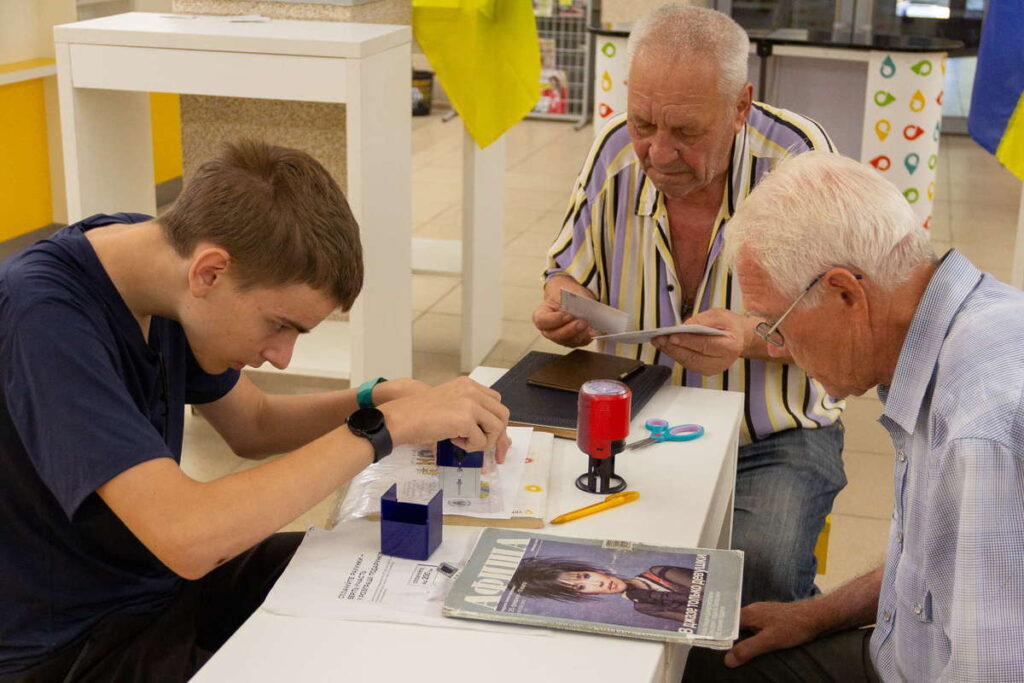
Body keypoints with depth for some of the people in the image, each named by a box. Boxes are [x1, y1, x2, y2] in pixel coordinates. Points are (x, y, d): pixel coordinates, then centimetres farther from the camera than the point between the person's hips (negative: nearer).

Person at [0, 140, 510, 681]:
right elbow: (187, 536, -38)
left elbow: (253, 424, 9)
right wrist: (385, 426, -31)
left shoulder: (156, 252, -5)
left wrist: (382, 400, -9)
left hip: (161, 574, 8)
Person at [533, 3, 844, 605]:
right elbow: (570, 273, 13)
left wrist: (751, 336, -29)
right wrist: (565, 307, -12)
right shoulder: (616, 150, -2)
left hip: (775, 441, -3)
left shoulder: (799, 155, -13)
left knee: (759, 566, -31)